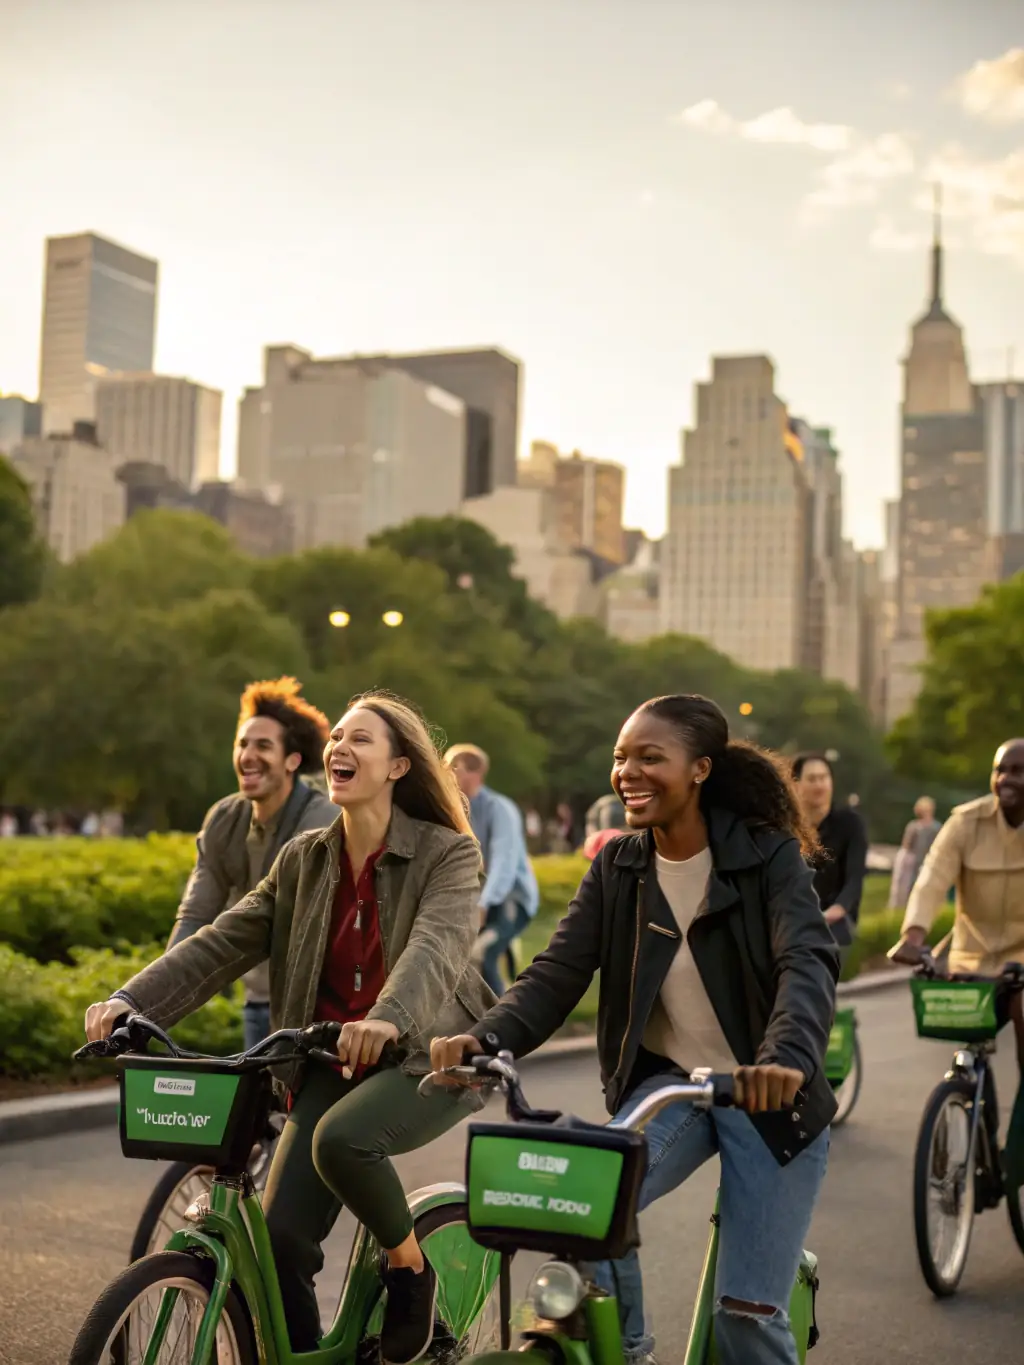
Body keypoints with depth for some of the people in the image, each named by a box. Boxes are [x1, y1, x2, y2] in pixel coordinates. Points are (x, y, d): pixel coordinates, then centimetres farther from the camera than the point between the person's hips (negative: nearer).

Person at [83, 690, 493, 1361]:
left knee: (342, 1139, -33)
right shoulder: (304, 860, 6)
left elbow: (438, 943, -27)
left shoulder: (448, 853, -8)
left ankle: (410, 1266, -3)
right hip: (333, 1061, 4)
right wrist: (132, 999, -19)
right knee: (280, 1235, -11)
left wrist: (387, 1018, -48)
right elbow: (223, 940, -3)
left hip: (427, 1054, -4)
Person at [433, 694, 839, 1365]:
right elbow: (558, 972, -9)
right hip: (668, 1084, 3)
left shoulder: (768, 857, -12)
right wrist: (484, 1038, -29)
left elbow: (808, 963, -27)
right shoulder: (616, 869, 0)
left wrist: (787, 1057, -48)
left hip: (769, 1097, -3)